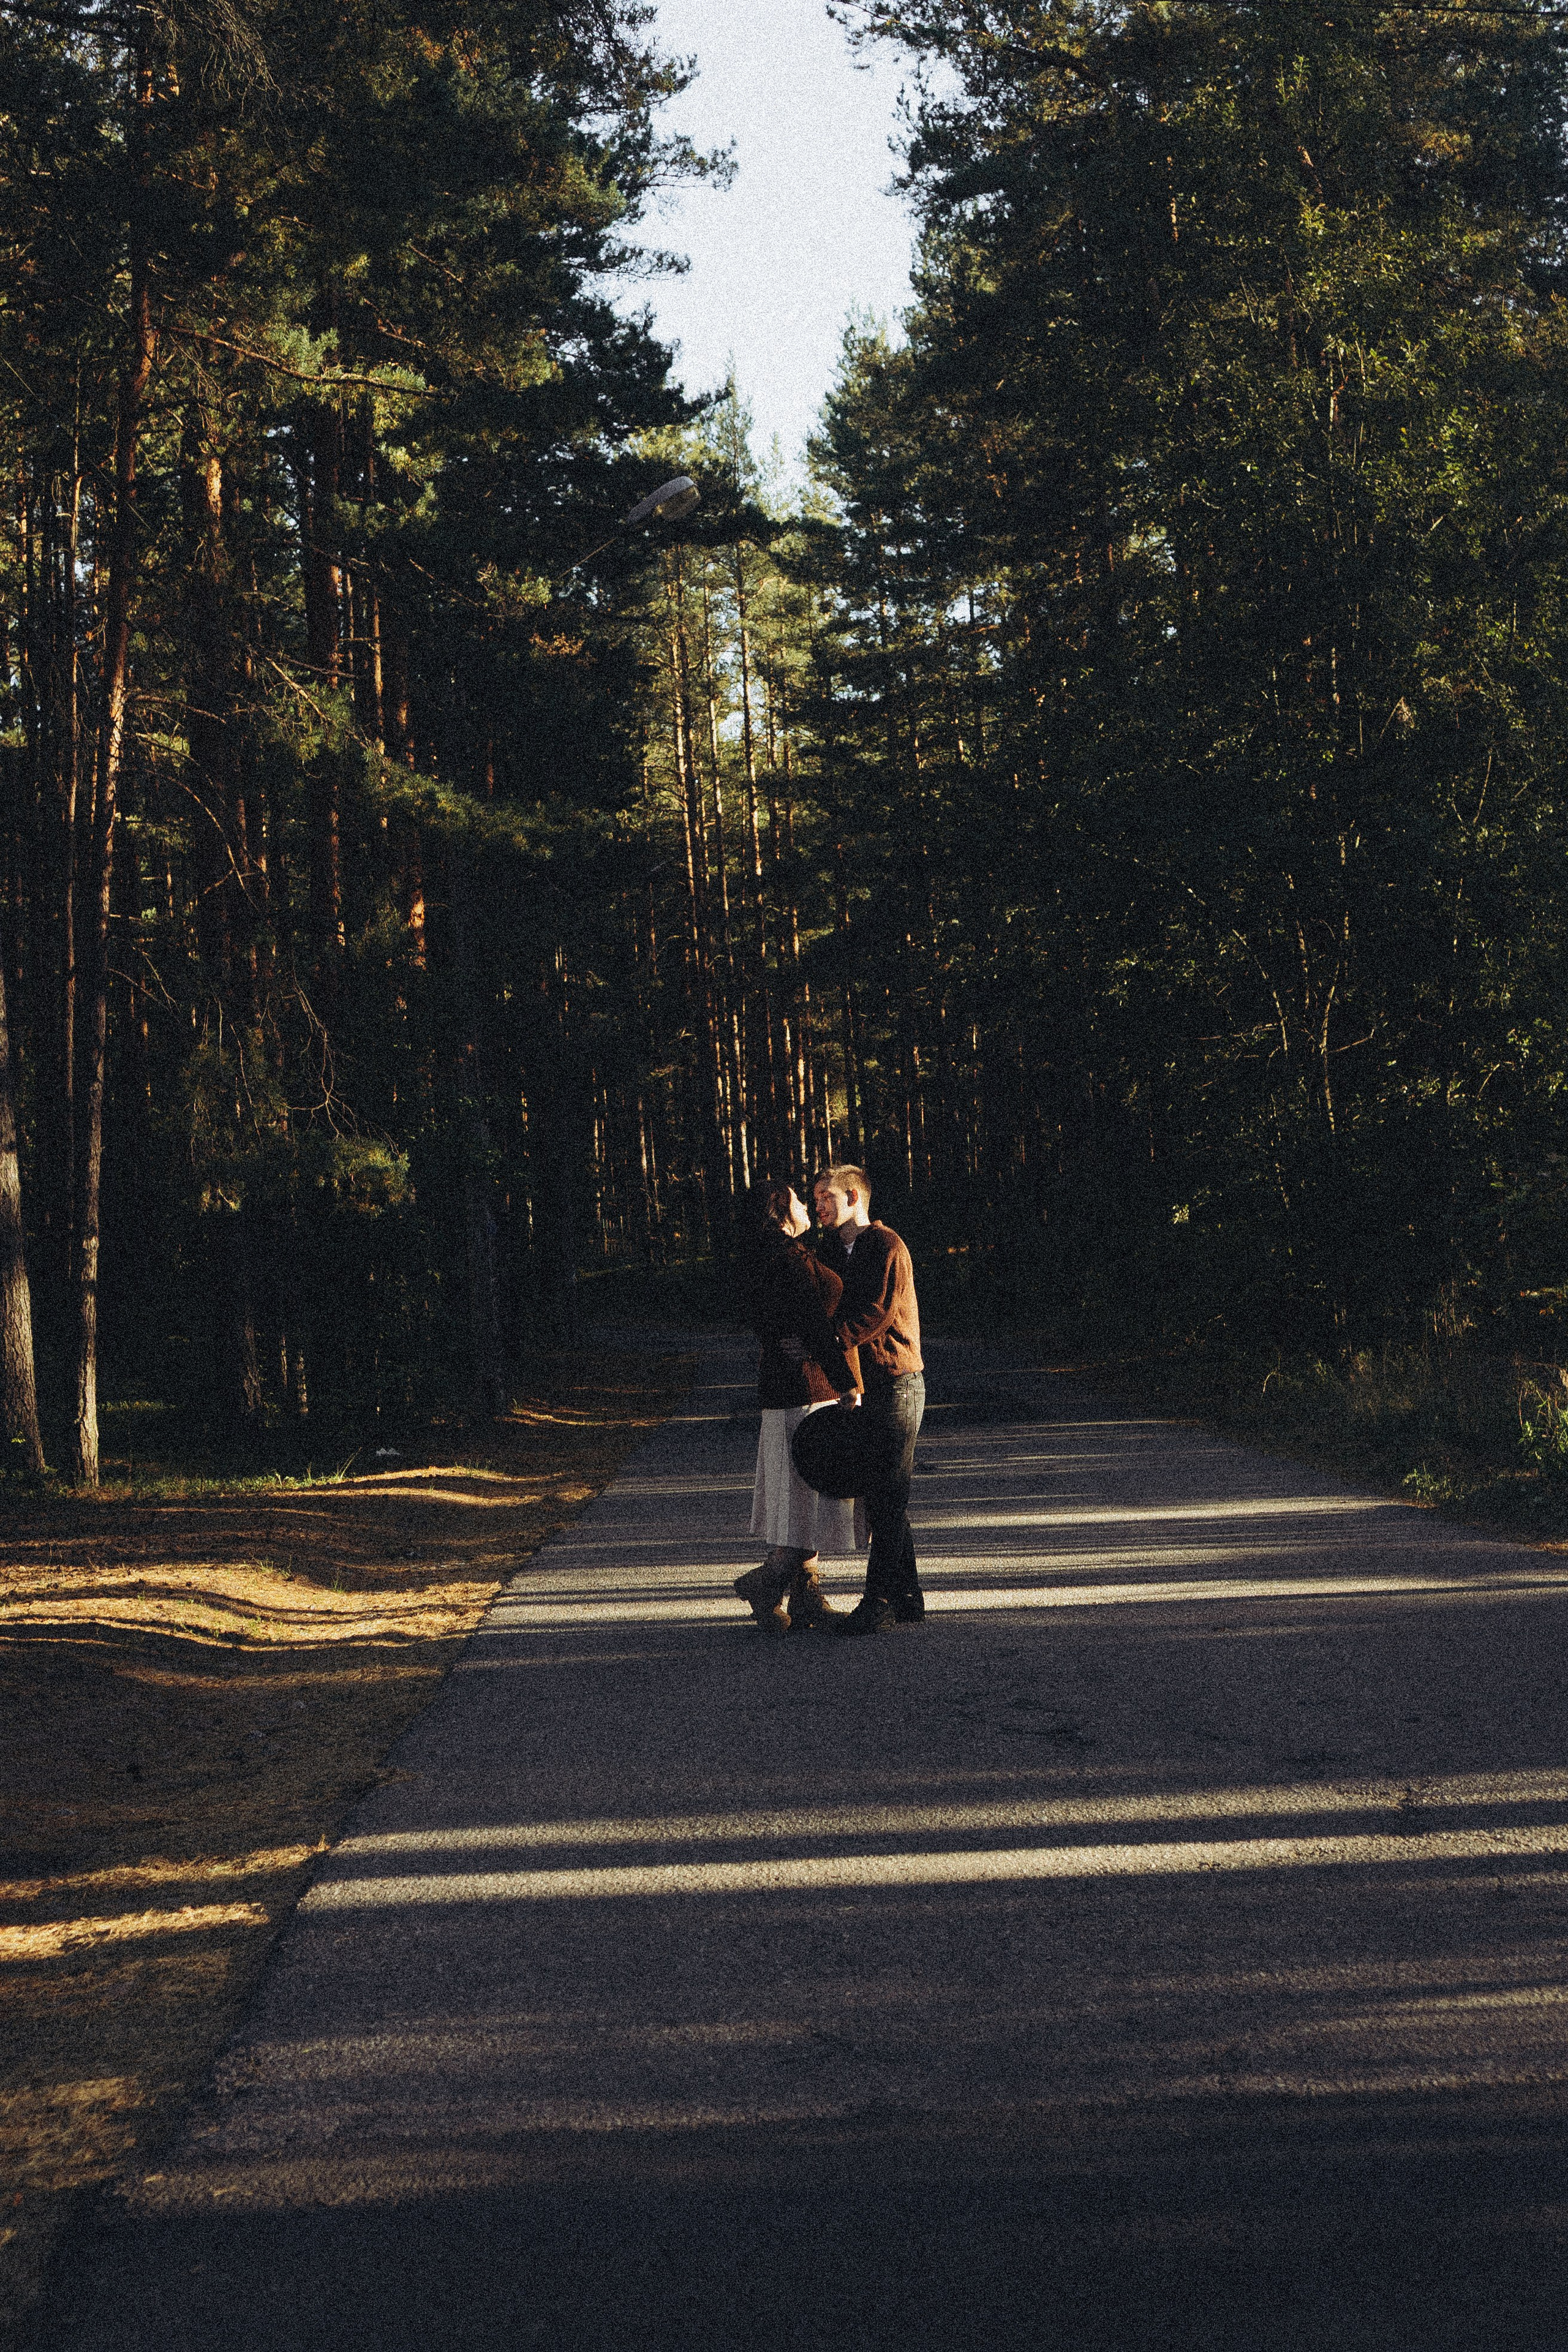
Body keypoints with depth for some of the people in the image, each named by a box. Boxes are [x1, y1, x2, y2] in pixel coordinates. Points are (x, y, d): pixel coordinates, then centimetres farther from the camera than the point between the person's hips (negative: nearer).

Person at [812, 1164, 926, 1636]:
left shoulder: (887, 1247, -10)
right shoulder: (831, 1252, 16)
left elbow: (877, 1313, -19)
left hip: (896, 1381, -9)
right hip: (862, 1385, 9)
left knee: (887, 1497, -8)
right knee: (885, 1497, 11)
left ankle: (879, 1604, -8)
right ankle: (907, 1598, 18)